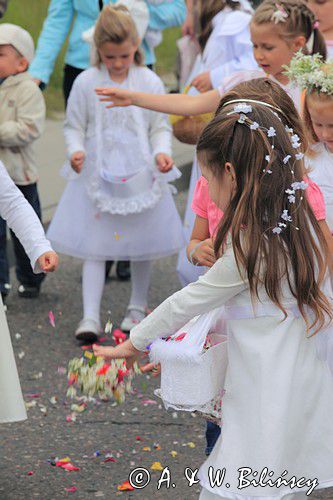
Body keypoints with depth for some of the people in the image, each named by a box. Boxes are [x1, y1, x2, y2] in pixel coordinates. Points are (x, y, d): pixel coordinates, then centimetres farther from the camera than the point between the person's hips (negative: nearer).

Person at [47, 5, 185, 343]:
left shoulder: (149, 82, -3)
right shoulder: (86, 83, -4)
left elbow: (161, 127, 4)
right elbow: (74, 126, 4)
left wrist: (161, 152, -14)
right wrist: (76, 150, -15)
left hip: (140, 176, 1)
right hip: (98, 175, -1)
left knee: (142, 245, 12)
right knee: (94, 245, -4)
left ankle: (137, 308, 29)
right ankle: (90, 316, -5)